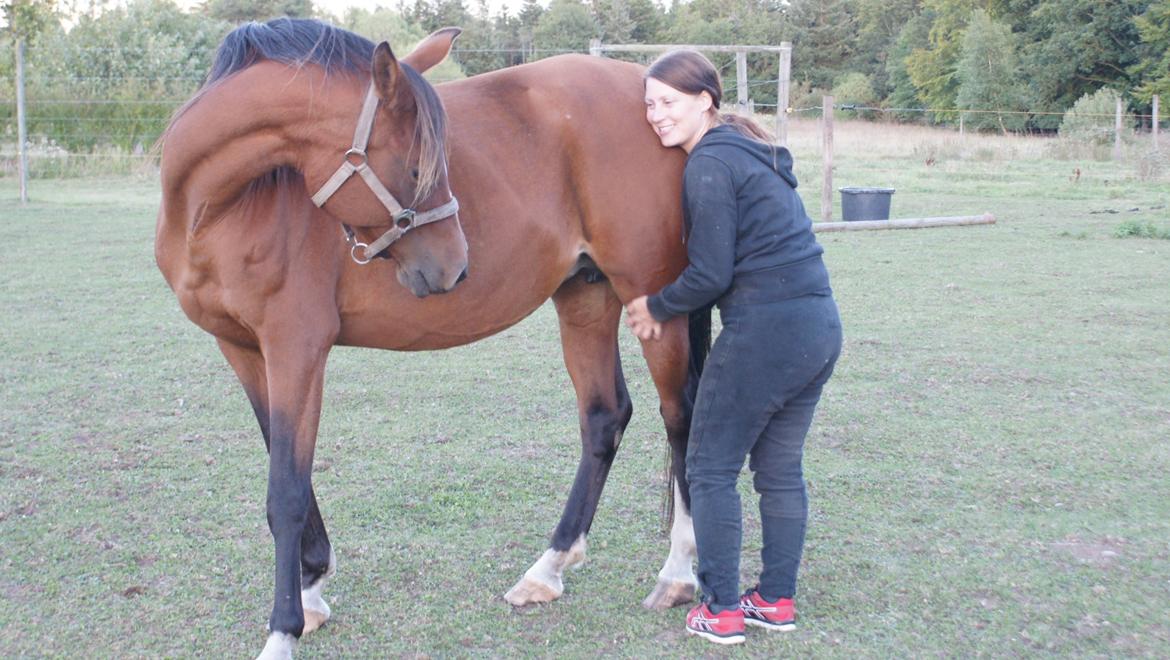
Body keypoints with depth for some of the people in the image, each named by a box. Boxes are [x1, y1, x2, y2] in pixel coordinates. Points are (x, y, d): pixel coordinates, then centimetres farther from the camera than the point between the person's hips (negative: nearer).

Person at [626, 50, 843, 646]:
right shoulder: (750, 149, 17)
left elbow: (711, 274, -15)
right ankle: (778, 600, 28)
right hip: (820, 326, 9)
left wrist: (656, 307, 2)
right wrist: (666, 304, 14)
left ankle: (721, 611, 12)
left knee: (710, 469, 6)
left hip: (765, 329, -9)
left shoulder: (709, 163, -12)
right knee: (781, 468, 18)